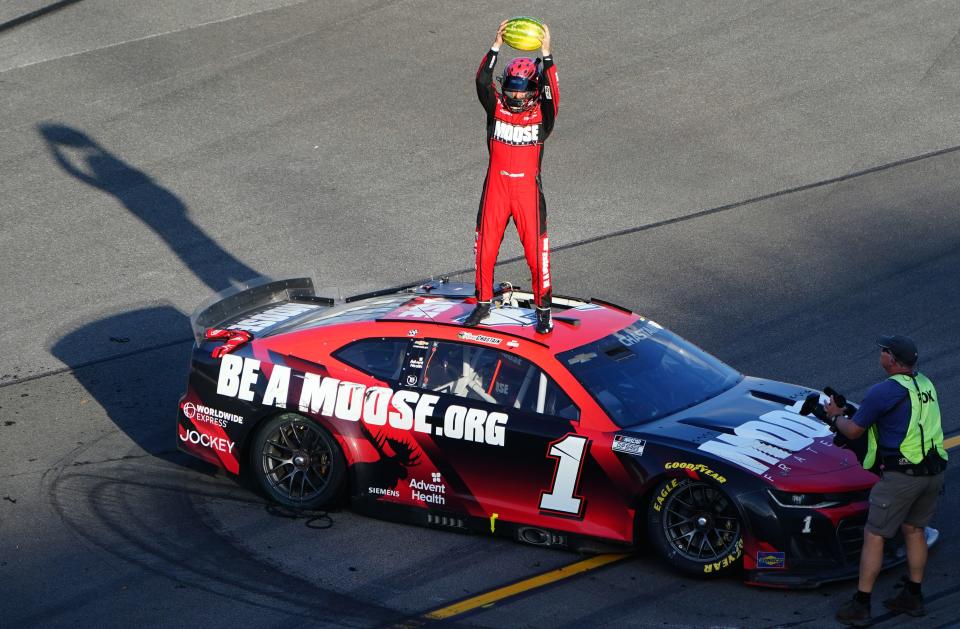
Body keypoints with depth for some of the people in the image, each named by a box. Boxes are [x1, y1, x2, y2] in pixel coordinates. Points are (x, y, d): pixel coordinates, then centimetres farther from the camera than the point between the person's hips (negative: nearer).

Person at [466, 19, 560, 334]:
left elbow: (551, 94, -21)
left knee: (536, 251, 1)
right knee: (485, 249, 9)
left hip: (528, 192, -2)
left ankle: (543, 309, 15)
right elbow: (482, 82, -14)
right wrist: (496, 46, -23)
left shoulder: (541, 115, -2)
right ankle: (483, 303, 27)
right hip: (496, 190, 2)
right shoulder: (497, 110, 1)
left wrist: (546, 55, -29)